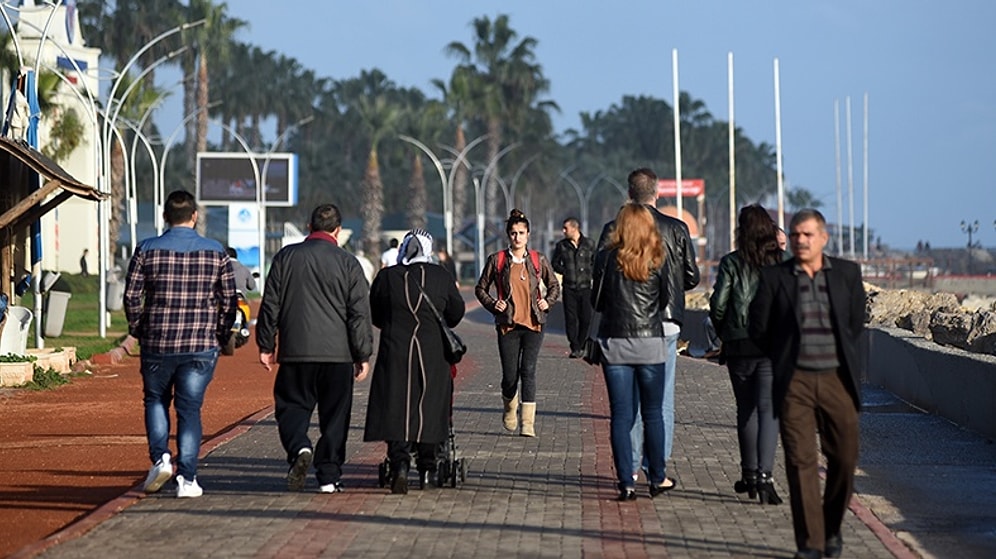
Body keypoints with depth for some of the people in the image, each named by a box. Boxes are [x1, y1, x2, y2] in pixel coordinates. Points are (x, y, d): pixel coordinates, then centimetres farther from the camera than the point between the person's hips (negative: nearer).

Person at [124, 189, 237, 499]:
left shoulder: (147, 250, -2)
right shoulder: (215, 252, 0)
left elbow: (131, 296, -2)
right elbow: (229, 299, 2)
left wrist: (138, 330, 12)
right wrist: (222, 335, 13)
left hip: (157, 344, 0)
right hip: (201, 345, 0)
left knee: (155, 400, 19)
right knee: (190, 409, 5)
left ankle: (160, 458, 0)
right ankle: (187, 479, 2)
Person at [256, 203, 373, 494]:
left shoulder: (286, 257, 5)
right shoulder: (348, 263, 0)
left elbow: (270, 305, 6)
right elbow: (360, 314, -1)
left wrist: (266, 345, 13)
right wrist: (363, 356, 4)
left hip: (295, 351, 1)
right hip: (338, 353, 0)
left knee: (292, 406, 9)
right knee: (335, 415, 7)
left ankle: (299, 448, -19)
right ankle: (329, 476, 6)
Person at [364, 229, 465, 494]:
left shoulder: (386, 277, 0)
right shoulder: (442, 277, 2)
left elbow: (376, 316, 10)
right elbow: (456, 313, 13)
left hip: (394, 352, -1)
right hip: (432, 353, 1)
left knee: (396, 410, 0)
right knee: (428, 408, 13)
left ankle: (399, 462, -18)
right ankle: (427, 469, 19)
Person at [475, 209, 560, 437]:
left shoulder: (538, 260, 5)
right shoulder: (496, 260, 2)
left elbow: (554, 285, 19)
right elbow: (481, 288, 11)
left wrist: (547, 301, 1)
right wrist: (492, 304, -5)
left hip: (533, 324, 0)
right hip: (508, 324, 0)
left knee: (528, 371, -11)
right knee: (510, 375, 1)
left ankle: (528, 424, -11)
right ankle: (509, 408, 34)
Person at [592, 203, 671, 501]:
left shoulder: (607, 257, -4)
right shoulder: (657, 260, -2)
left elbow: (597, 302, 2)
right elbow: (664, 301, 7)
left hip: (614, 342, 0)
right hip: (651, 342, 1)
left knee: (621, 415, 2)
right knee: (653, 413, 12)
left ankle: (626, 483, -1)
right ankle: (657, 479, 17)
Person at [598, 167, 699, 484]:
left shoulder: (614, 230, -4)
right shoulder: (677, 229, -1)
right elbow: (692, 277, 2)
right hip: (666, 322, 1)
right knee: (661, 398, 7)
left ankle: (630, 467, 10)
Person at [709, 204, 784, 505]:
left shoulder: (731, 263, -3)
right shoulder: (782, 262, -1)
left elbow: (718, 305, -5)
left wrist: (725, 334, 12)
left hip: (739, 346, 0)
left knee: (746, 411, 14)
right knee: (768, 410, -3)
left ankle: (749, 475, 23)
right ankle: (764, 475, -17)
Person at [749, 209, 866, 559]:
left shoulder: (847, 273, 5)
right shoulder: (774, 277, 1)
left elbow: (856, 323, 15)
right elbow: (758, 328, 6)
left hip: (837, 379, 2)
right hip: (794, 384, -1)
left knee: (844, 458, 4)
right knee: (800, 462, -5)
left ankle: (832, 529, 27)